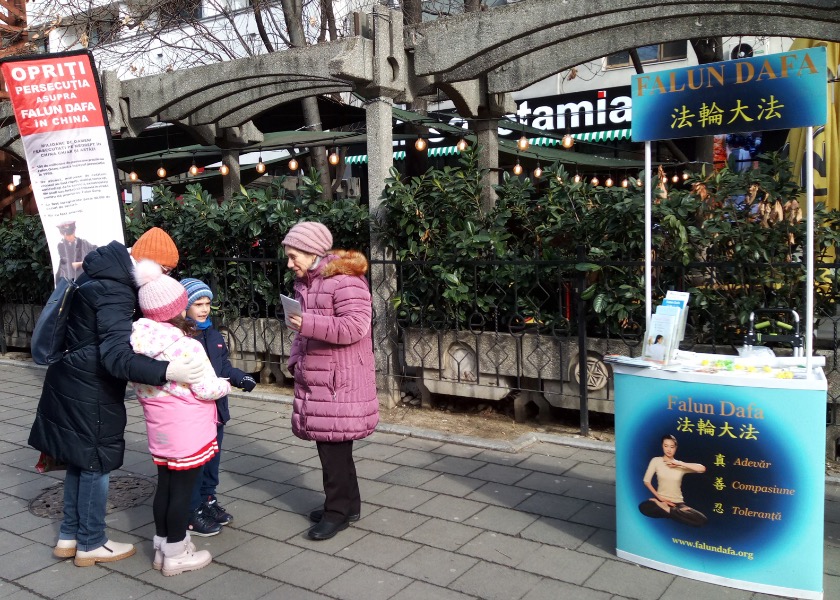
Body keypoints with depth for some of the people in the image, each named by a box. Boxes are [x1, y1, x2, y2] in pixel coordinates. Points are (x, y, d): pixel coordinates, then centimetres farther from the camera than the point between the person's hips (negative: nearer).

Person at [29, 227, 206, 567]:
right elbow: (116, 355, -34)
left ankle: (69, 536, 31)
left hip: (76, 383, 10)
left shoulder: (100, 273, 6)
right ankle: (90, 545, 19)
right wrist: (166, 371, -44)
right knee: (96, 463, 4)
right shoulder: (114, 291, -25)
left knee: (81, 460, 19)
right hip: (90, 391, -10)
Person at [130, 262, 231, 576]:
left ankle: (163, 547, 30)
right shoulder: (187, 346, -22)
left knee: (165, 486, 17)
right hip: (188, 432, -7)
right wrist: (226, 384, 2)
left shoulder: (140, 342, -1)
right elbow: (207, 389, -18)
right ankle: (176, 555, 15)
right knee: (182, 489, 4)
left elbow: (138, 387, 8)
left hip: (159, 430, 7)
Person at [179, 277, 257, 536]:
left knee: (212, 460, 20)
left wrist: (241, 378, -3)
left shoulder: (212, 334, 10)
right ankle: (191, 513, 17)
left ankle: (208, 501, 37)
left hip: (215, 411, 8)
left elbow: (225, 366, 14)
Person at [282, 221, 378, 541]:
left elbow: (356, 326, -25)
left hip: (340, 380, -9)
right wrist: (296, 361, 7)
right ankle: (347, 503, 28)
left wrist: (309, 323, -28)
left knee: (334, 445, -2)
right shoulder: (305, 282, 13)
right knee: (328, 443, 15)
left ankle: (339, 510, 12)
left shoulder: (344, 279, -16)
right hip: (316, 378, 9)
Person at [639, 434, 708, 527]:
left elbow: (702, 469, -11)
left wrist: (679, 463, -15)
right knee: (643, 507, -36)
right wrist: (660, 497, -12)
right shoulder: (656, 461, 1)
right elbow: (647, 481, -2)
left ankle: (667, 510, -13)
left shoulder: (680, 465, 5)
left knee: (702, 520, -25)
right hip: (661, 500, -1)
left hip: (677, 502, 1)